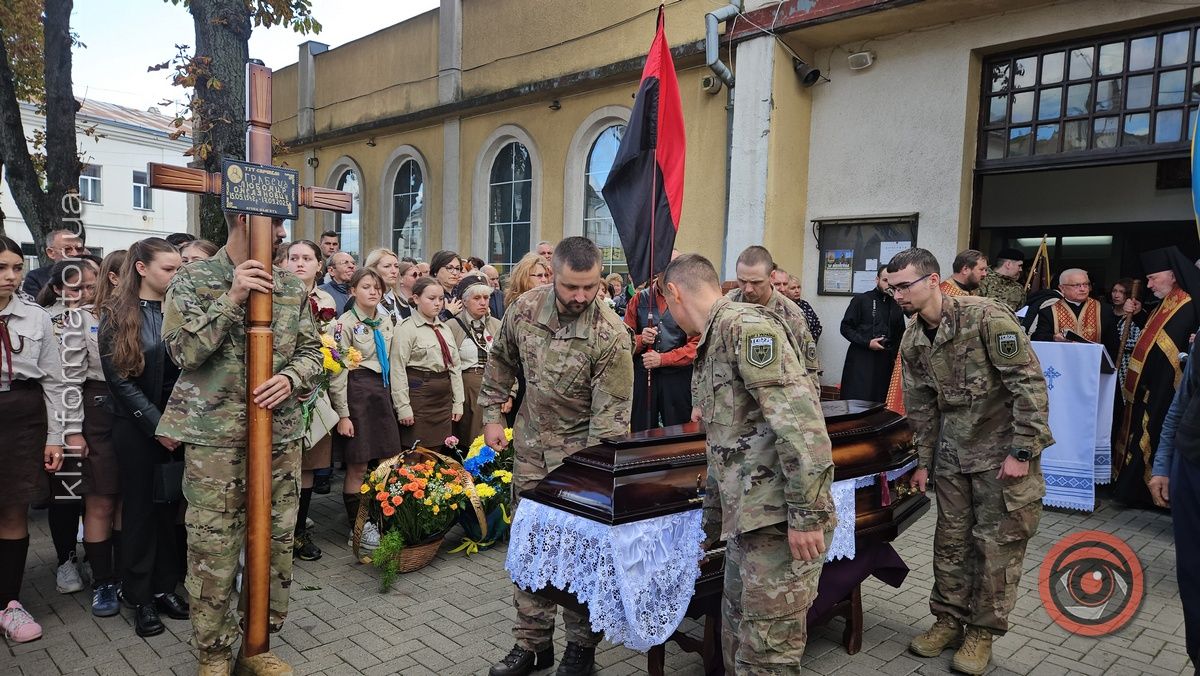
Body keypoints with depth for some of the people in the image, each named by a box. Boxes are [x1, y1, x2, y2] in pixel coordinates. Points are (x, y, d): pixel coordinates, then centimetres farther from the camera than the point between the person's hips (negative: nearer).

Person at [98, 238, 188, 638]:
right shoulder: (116, 315, -3)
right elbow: (118, 378, -7)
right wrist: (156, 424, -13)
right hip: (136, 425, -3)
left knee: (170, 506, 8)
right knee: (140, 508, 6)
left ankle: (165, 586, 21)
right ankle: (140, 596, 17)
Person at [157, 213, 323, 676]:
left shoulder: (293, 288, 9)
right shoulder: (191, 282, 0)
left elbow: (311, 351, 10)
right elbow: (183, 350, -10)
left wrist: (291, 378, -11)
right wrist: (231, 300, -17)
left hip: (281, 434, 4)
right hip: (214, 438, -3)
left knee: (276, 545, 10)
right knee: (213, 552, 3)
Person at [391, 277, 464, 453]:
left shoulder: (445, 329, 14)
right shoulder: (406, 329, -7)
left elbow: (455, 366, 15)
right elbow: (398, 369, -11)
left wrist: (458, 402, 11)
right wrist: (403, 407, -15)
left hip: (444, 397, 6)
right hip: (419, 394, -6)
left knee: (438, 451, 9)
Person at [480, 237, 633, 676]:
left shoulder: (611, 335, -22)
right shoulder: (525, 308, -9)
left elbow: (611, 414, -22)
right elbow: (501, 361, 10)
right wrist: (492, 415, 8)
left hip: (582, 451, -4)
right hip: (530, 446, 4)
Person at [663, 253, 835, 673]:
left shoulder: (747, 326, -13)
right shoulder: (711, 348, 18)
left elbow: (801, 420, -23)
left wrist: (806, 515, -23)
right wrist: (711, 528, 32)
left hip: (781, 523, -10)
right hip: (748, 521, 10)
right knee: (737, 642, 20)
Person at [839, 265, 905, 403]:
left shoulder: (896, 306, 14)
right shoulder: (861, 300, 2)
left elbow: (900, 335, 21)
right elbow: (846, 328, -1)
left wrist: (895, 358, 6)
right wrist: (867, 343, -12)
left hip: (885, 364, 4)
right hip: (860, 361, -3)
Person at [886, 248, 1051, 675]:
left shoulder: (987, 317, -20)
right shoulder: (912, 342, 1)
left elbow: (1030, 383, -19)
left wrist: (1022, 451, -19)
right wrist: (924, 461, 12)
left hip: (1004, 451, -6)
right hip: (952, 453, 6)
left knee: (997, 543, 4)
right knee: (950, 539, 12)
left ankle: (982, 632, 20)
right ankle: (948, 620, 28)